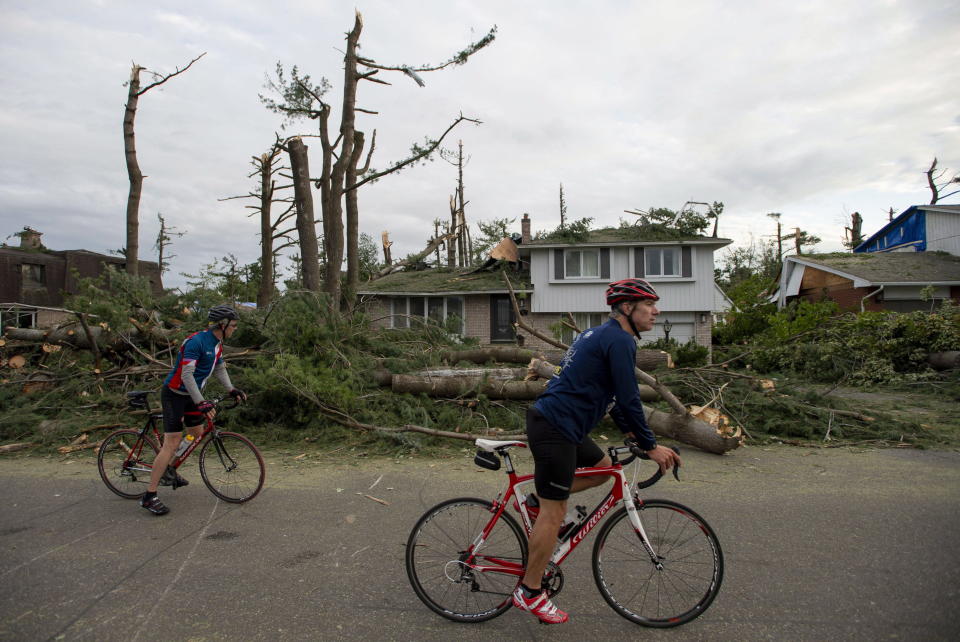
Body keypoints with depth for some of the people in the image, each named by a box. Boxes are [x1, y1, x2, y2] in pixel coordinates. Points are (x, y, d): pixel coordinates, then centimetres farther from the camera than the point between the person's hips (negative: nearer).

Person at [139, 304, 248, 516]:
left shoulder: (217, 344, 4)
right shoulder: (196, 342, -25)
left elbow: (220, 368, 16)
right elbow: (186, 375, -30)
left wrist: (231, 390, 4)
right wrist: (201, 402, -35)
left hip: (190, 395, 9)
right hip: (174, 394, -9)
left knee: (198, 434, 15)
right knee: (172, 442, -11)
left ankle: (168, 472, 34)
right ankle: (149, 496, -5)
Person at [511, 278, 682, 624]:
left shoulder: (602, 335, 18)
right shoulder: (620, 340, -13)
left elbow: (610, 394, 26)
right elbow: (629, 399, -15)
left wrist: (629, 430, 26)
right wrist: (651, 446, -5)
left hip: (556, 422, 10)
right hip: (554, 428, -10)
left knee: (602, 466, 22)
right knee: (554, 512, -1)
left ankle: (538, 498, 21)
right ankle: (529, 592, 12)